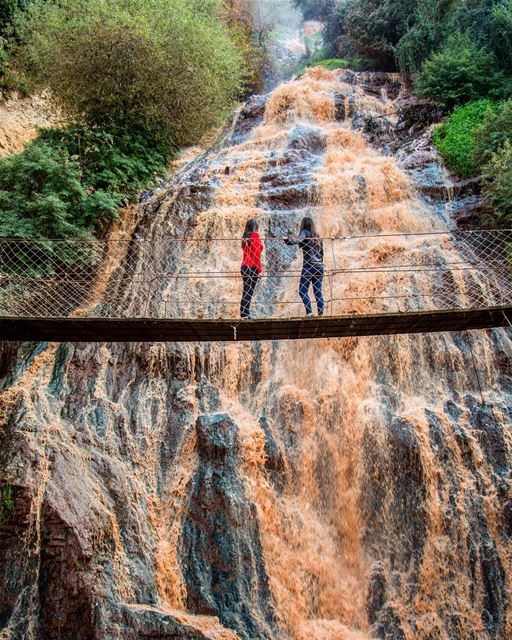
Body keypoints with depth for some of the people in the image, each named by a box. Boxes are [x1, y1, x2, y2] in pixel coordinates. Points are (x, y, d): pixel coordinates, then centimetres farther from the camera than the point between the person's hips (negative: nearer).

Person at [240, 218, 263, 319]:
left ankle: (244, 314, 9)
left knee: (246, 291, 9)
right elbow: (257, 254, -12)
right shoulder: (255, 236, -8)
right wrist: (259, 270, -11)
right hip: (253, 267, -7)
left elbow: (245, 252, 10)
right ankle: (245, 314, -9)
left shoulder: (245, 237, 13)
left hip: (244, 266, 7)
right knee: (249, 292, -7)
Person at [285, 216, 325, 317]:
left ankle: (309, 312, -16)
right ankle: (321, 313, -1)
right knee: (318, 292, 5)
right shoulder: (317, 236, 18)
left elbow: (297, 241, -21)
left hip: (309, 266, -6)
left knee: (303, 291, -4)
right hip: (319, 267, 6)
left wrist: (289, 236, -9)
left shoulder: (305, 232, -1)